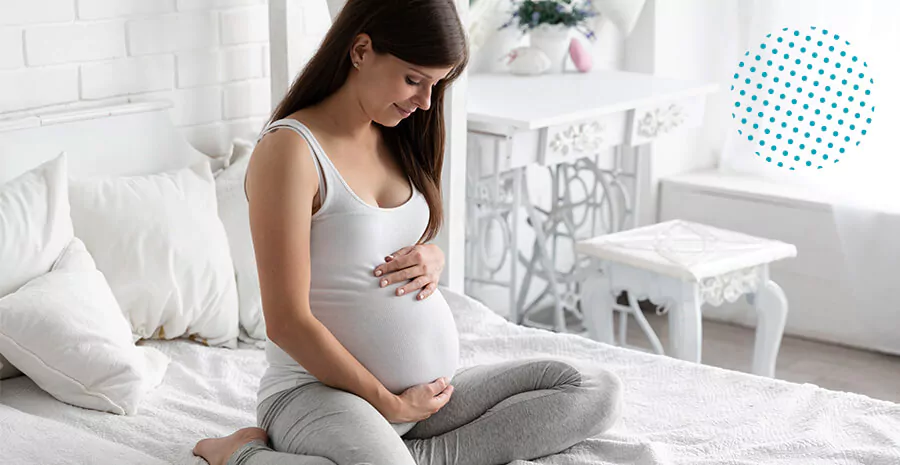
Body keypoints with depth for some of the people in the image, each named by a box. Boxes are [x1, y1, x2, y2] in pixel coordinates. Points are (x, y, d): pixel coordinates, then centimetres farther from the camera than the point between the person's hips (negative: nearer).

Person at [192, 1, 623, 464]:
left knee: (598, 391, -6)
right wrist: (389, 405, -11)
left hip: (431, 389, 8)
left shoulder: (394, 140, 10)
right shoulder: (289, 149, -14)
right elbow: (286, 322, -17)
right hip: (319, 390, -8)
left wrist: (433, 258, 0)